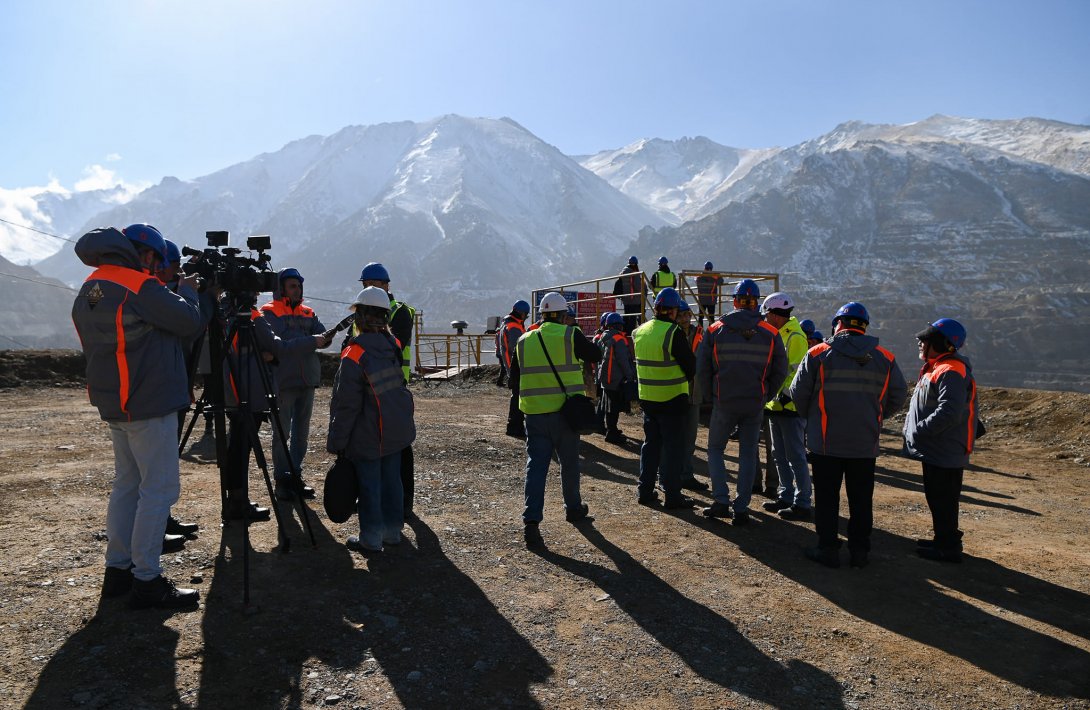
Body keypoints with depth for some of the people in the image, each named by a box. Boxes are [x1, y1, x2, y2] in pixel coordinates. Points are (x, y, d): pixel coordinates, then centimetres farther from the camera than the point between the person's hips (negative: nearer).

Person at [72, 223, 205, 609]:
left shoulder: (89, 291, 11)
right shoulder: (141, 287, -17)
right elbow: (191, 323, -13)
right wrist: (187, 290, 5)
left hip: (113, 404, 9)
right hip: (149, 406, -9)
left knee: (127, 484, 17)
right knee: (158, 489, -3)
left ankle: (117, 570, 24)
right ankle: (146, 581, 2)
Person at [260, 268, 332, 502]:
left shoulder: (307, 313, 14)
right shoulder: (269, 313, -3)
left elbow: (323, 337, 4)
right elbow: (279, 345, -16)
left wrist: (326, 338, -19)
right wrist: (311, 341, -23)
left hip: (307, 380, 6)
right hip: (283, 382, -5)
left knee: (301, 432, 11)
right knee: (281, 433, 1)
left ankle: (295, 476, 21)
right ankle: (282, 480, 9)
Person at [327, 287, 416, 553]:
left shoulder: (354, 356, -20)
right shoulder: (393, 344, -3)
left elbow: (346, 406, -16)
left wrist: (336, 443, -7)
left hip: (368, 437, -6)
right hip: (398, 431, 6)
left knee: (369, 484, 6)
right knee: (392, 480, 16)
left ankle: (371, 539, 17)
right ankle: (392, 531, 29)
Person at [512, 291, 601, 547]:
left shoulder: (525, 340, 7)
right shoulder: (570, 335, -6)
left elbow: (514, 371, 17)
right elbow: (595, 355, 4)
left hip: (534, 413, 2)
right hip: (564, 411, -2)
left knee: (536, 464, 2)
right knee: (569, 461, 16)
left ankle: (531, 521, -8)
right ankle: (573, 508, 34)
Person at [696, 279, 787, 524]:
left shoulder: (715, 329, -4)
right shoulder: (770, 333, -2)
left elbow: (702, 369, -2)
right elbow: (780, 371, 2)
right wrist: (765, 396, 12)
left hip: (724, 403, -1)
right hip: (755, 405, 1)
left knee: (715, 449, 15)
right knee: (748, 454, 10)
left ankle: (721, 502, 6)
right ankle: (741, 509, 11)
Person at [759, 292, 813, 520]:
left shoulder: (795, 337, -13)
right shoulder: (777, 335, 16)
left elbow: (796, 371, -20)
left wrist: (786, 394, -25)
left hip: (790, 405, -10)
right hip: (775, 405, 10)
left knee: (795, 456, -4)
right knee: (780, 456, 16)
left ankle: (802, 503, 2)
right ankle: (786, 496, 26)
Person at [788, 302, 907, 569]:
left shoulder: (819, 353, -8)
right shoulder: (885, 358, 2)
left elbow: (798, 393, -6)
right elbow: (897, 397, 7)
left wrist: (811, 417, 13)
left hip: (826, 441, -3)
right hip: (865, 443, 3)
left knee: (826, 497, 8)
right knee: (861, 499, 14)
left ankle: (828, 549, 13)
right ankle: (860, 551, 21)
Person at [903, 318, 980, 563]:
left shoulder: (950, 373, -20)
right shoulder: (937, 368, 15)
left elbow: (949, 413, -29)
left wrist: (919, 430, -23)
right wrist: (915, 430, 13)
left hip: (944, 452, -11)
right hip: (937, 450, 11)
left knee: (942, 500, -1)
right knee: (938, 498, 19)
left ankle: (948, 548, 8)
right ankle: (944, 540, 31)